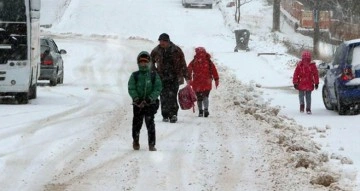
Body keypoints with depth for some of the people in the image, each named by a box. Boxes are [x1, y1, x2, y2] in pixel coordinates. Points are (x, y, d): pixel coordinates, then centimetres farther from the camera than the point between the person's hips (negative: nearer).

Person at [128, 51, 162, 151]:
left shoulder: (154, 75, 1)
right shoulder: (135, 75, 3)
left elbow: (158, 88, -4)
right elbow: (131, 88, -2)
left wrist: (149, 99, -15)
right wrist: (137, 99, -16)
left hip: (150, 103, -1)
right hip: (138, 104, 1)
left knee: (150, 124, -4)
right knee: (137, 123, 7)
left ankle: (152, 144, 0)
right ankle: (136, 141, 26)